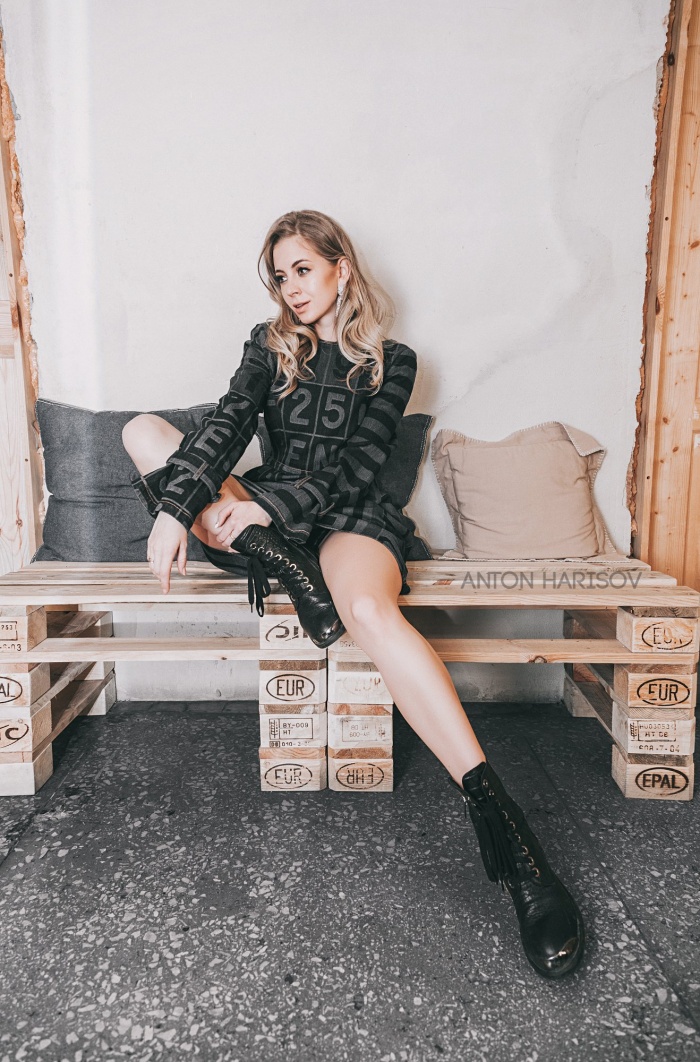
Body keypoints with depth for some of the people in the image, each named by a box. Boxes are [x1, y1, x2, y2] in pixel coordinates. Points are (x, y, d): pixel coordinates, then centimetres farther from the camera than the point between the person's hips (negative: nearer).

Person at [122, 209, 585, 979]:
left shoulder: (389, 361, 6)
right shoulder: (268, 345, 16)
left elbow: (354, 468, -6)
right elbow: (228, 427, -2)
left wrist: (270, 504, -22)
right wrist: (174, 510, -20)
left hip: (347, 514, -4)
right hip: (264, 509, 5)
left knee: (369, 608, -40)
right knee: (144, 431, -11)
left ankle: (495, 812, -43)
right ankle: (279, 563, -29)